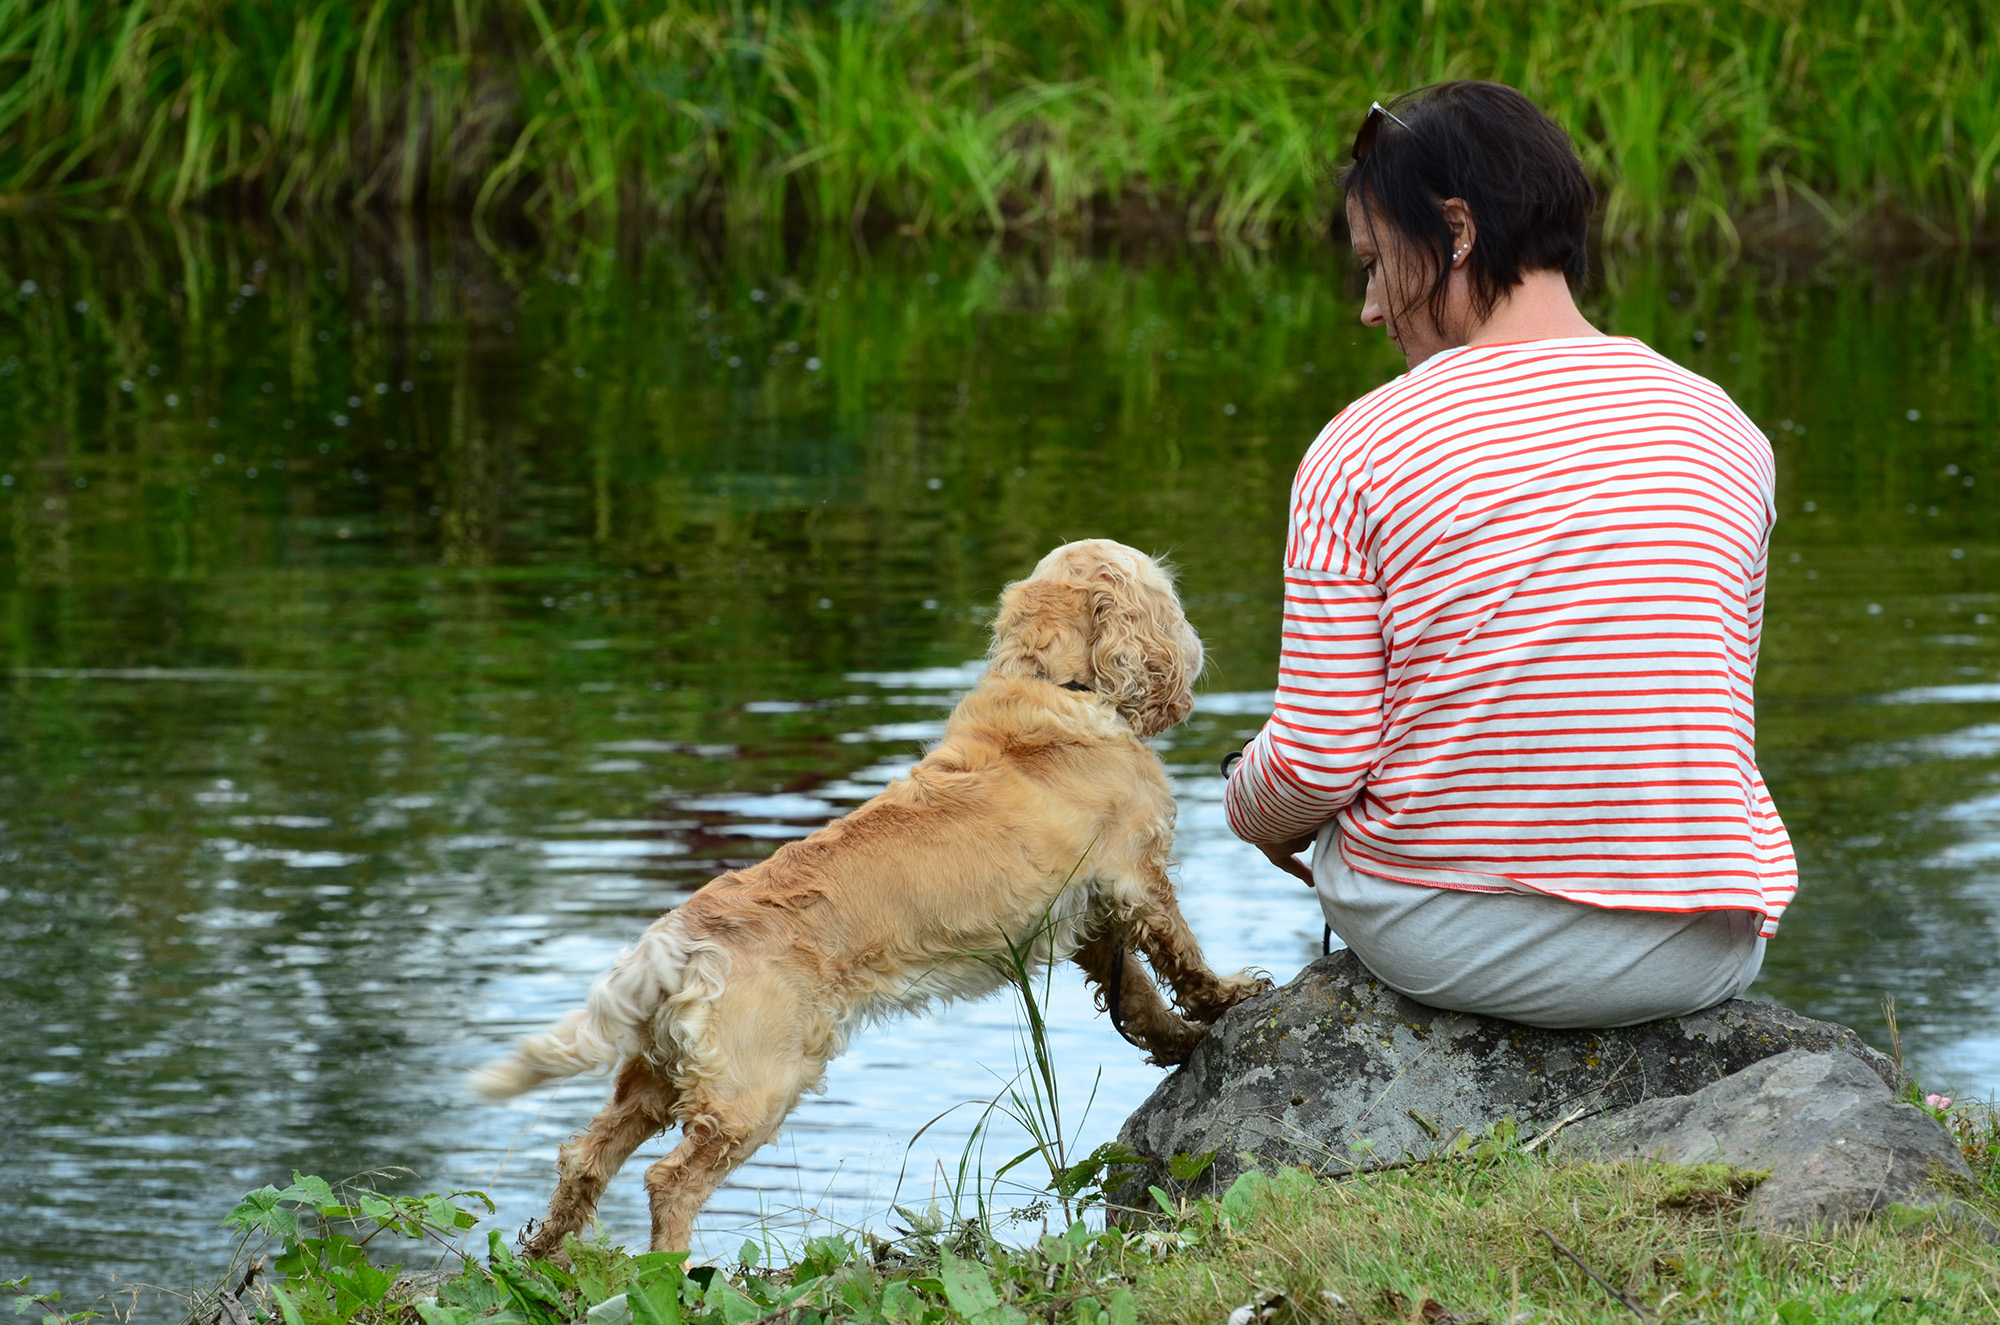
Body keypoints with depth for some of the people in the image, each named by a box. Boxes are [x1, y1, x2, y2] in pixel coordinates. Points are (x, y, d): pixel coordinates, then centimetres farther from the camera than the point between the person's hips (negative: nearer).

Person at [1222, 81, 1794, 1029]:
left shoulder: (1362, 450, -9)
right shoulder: (1727, 432, 2)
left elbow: (1315, 765, -10)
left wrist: (1253, 815, 13)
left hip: (1440, 946, -2)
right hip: (1696, 958, 2)